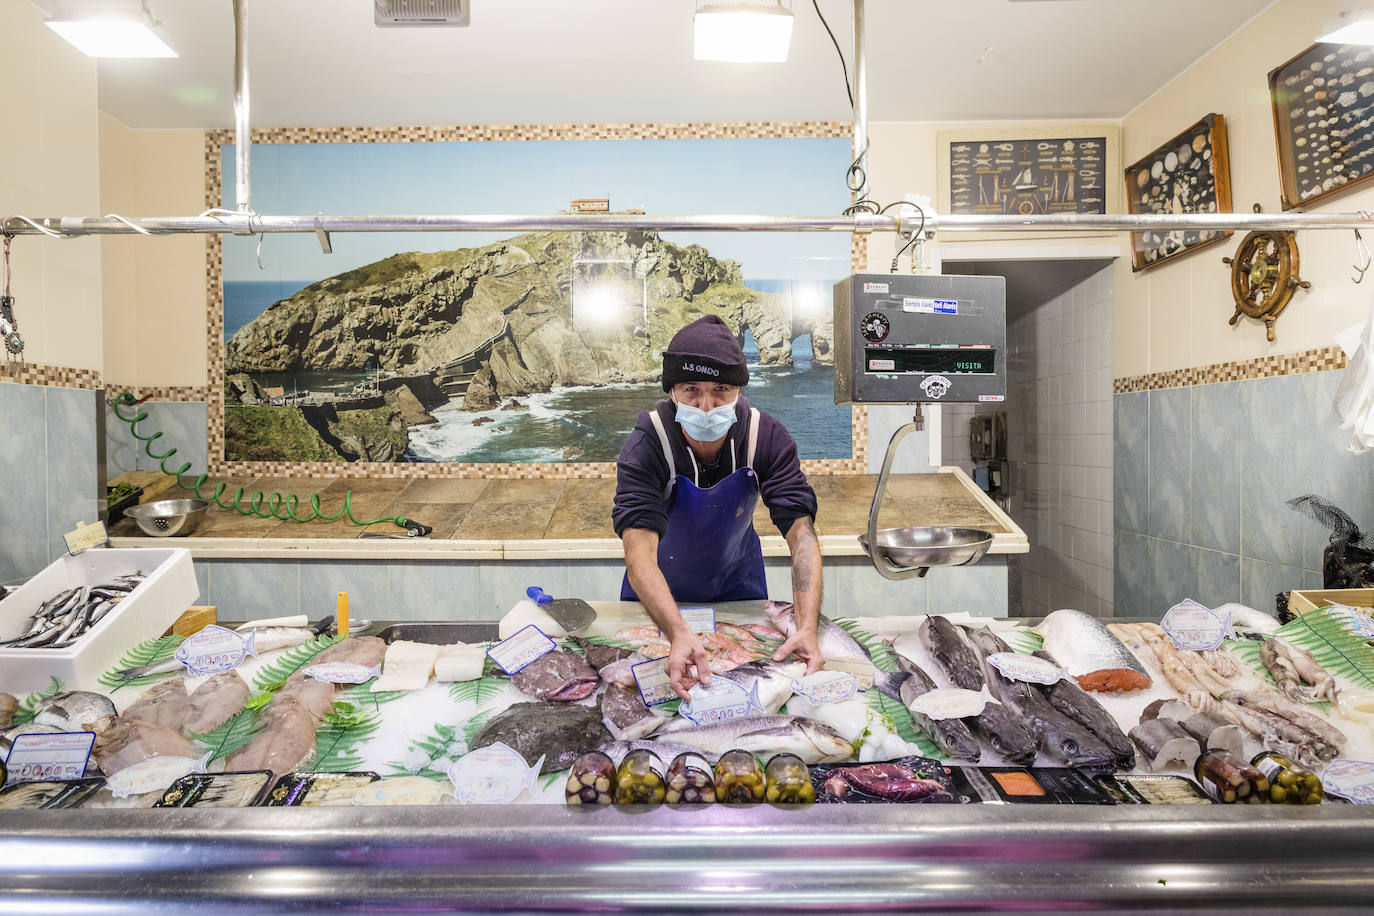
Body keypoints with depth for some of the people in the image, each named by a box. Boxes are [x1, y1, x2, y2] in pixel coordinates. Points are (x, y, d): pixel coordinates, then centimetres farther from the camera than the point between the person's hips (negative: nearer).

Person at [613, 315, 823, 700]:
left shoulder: (766, 437, -26)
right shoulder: (645, 447, -32)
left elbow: (801, 531, -30)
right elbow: (639, 554, -41)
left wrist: (807, 628, -45)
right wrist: (679, 634, -58)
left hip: (736, 579, 2)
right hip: (659, 589, -2)